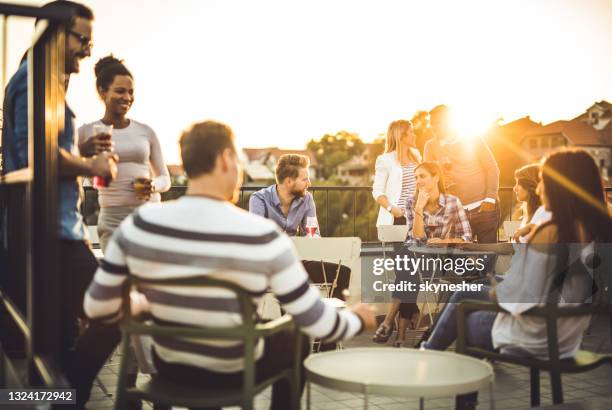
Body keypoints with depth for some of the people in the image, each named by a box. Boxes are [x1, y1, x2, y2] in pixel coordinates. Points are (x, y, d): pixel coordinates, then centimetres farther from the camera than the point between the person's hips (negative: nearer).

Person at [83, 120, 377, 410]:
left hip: (170, 367, 3)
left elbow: (97, 308, -7)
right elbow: (318, 324, -19)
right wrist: (358, 319, 4)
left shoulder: (138, 225, -17)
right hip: (234, 373, -3)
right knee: (294, 341, 29)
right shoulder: (263, 236, -26)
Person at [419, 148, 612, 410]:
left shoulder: (550, 234, -29)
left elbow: (526, 296, -24)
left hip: (535, 338, -7)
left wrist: (495, 293, -2)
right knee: (463, 295, 22)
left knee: (459, 311, 18)